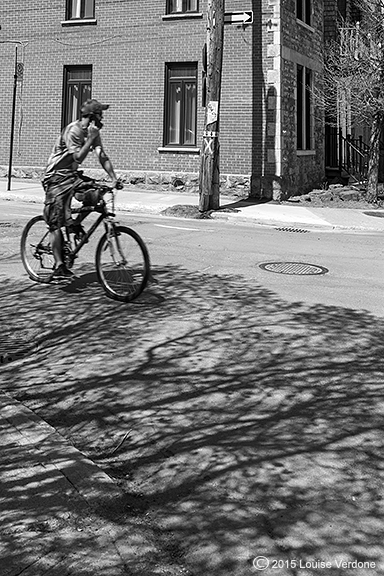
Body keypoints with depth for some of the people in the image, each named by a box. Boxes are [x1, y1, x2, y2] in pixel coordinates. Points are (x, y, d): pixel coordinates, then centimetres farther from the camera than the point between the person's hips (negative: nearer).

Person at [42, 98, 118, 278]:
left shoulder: (93, 131, 2)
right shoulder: (73, 130, -20)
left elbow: (102, 157, -2)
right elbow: (78, 157, -27)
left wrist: (114, 178, -12)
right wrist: (91, 139, -29)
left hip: (72, 174, 7)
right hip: (56, 177, -7)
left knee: (95, 195, -18)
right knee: (55, 223, -9)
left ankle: (74, 223, 8)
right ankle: (59, 266, -7)